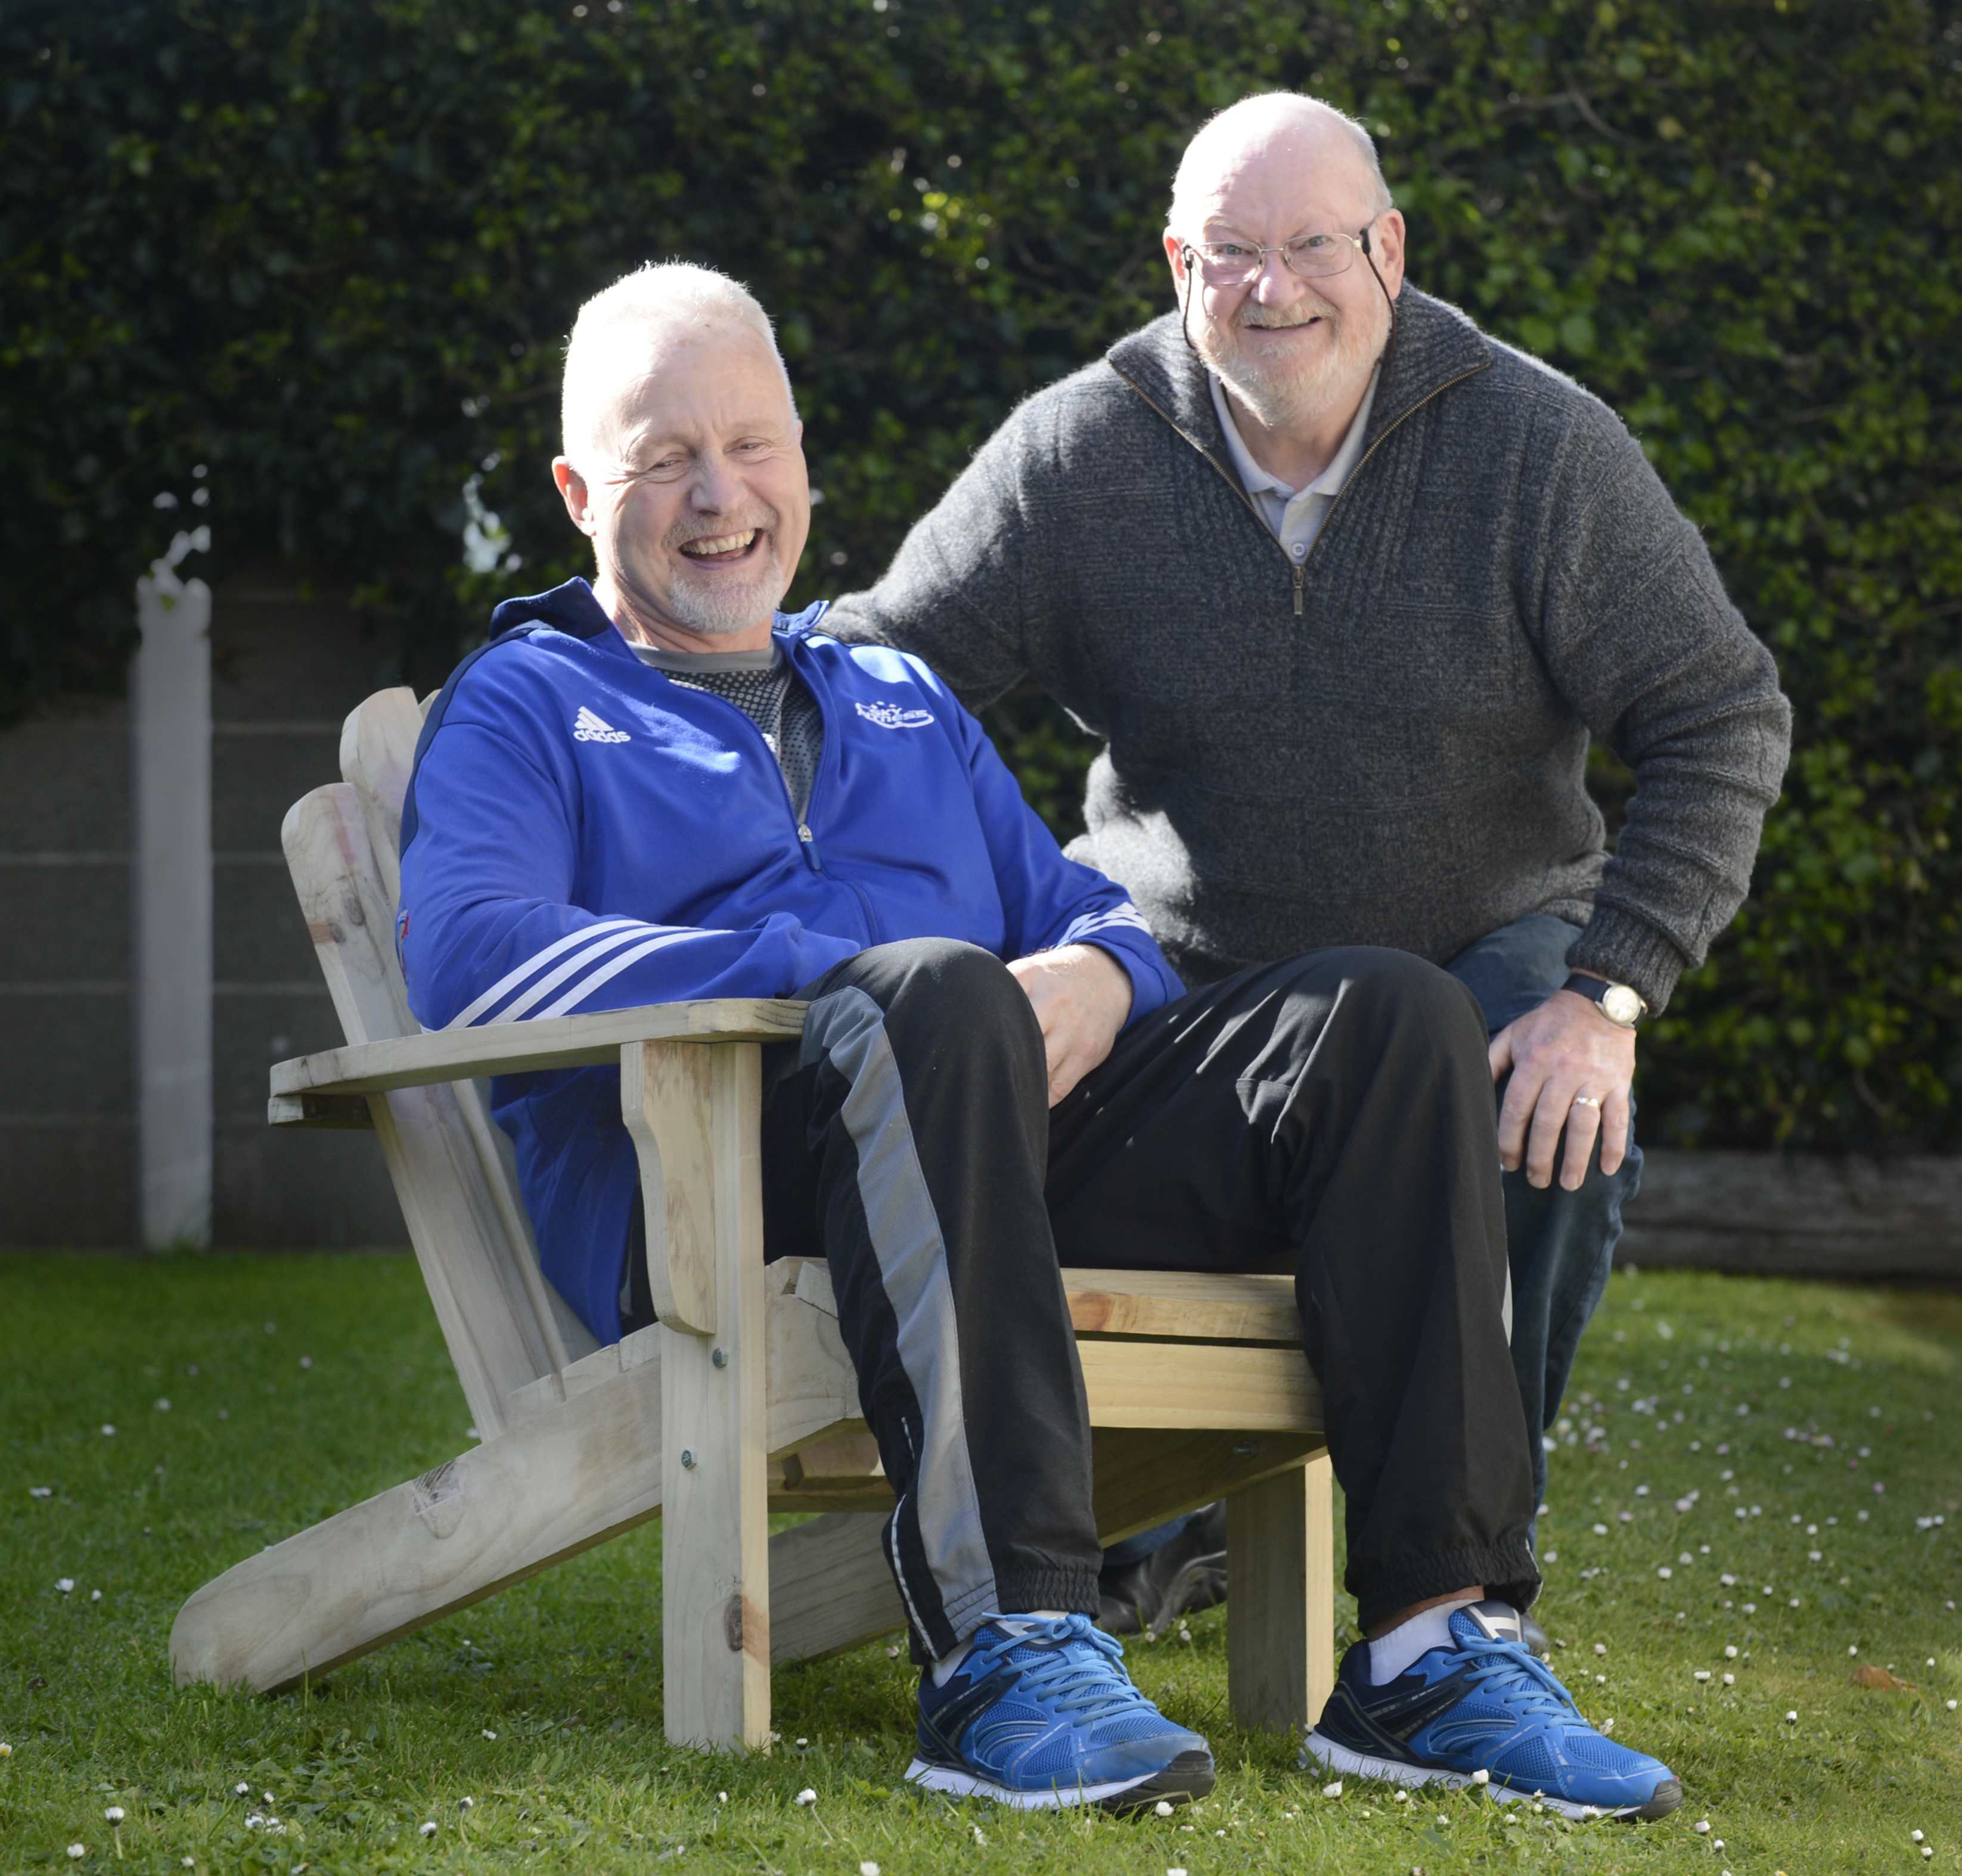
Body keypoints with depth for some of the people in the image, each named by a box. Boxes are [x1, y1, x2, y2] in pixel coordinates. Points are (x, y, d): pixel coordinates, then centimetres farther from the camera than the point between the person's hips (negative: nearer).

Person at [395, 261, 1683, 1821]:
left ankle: (1442, 1637, -26)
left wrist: (1092, 977, -2)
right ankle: (1005, 1655, -49)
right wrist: (835, 979, -16)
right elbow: (469, 955, -6)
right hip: (709, 1193, -6)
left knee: (1386, 1015, -16)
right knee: (936, 994, -39)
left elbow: (1086, 913, 27)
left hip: (1005, 1129, 6)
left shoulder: (905, 702, 34)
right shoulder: (524, 707, 15)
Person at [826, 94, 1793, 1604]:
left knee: (1562, 1134, -33)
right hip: (1177, 961, 2)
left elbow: (1722, 719, -11)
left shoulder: (1538, 445, -11)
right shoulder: (1076, 459, -7)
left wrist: (1606, 997, -23)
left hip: (1479, 948, -1)